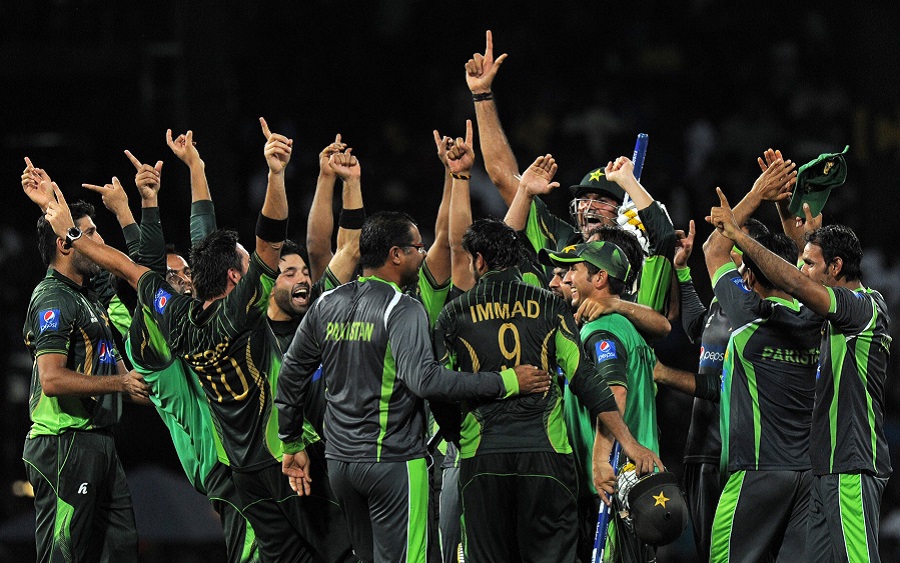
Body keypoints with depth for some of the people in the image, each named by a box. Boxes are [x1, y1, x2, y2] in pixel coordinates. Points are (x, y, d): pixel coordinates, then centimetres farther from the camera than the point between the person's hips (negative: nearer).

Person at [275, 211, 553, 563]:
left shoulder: (326, 306, 9)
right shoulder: (402, 309, -13)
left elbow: (290, 375, 14)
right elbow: (424, 379, -25)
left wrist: (292, 445, 25)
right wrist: (505, 383, -22)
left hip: (340, 462, 7)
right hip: (392, 461, -7)